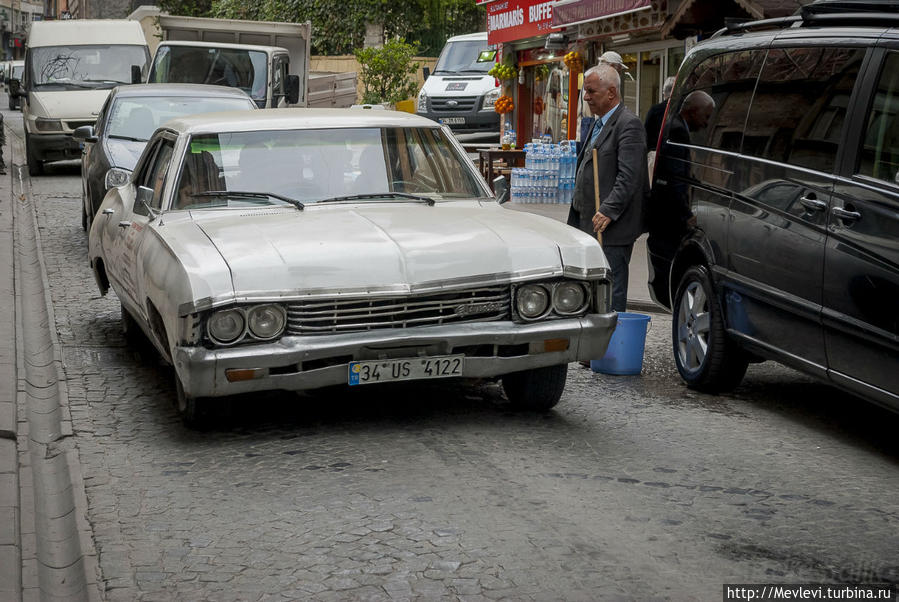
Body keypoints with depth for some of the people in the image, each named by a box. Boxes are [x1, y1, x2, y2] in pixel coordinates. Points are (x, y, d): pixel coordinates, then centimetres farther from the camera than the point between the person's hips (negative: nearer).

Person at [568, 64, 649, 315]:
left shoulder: (629, 124, -11)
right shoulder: (599, 124, 19)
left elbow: (628, 176, -20)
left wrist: (608, 211, -26)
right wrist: (578, 209, 18)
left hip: (613, 228, -9)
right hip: (589, 223, 9)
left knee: (611, 292, -6)